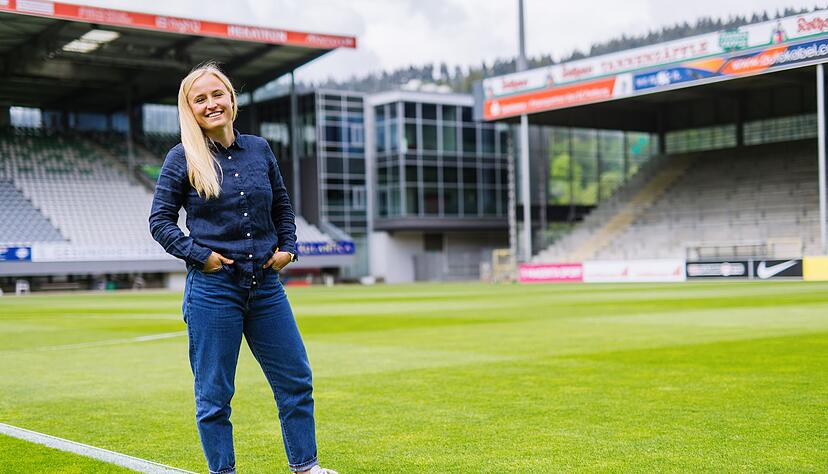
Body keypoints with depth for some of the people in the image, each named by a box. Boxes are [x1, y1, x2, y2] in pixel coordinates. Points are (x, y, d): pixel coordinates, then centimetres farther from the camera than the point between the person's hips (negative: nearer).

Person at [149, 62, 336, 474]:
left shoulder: (259, 149, 8)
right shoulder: (182, 158, -3)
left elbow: (282, 206, 20)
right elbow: (160, 220, 0)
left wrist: (288, 247, 6)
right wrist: (199, 255, -11)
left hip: (265, 285, 4)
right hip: (212, 288, -4)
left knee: (296, 380, 9)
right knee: (214, 394, 3)